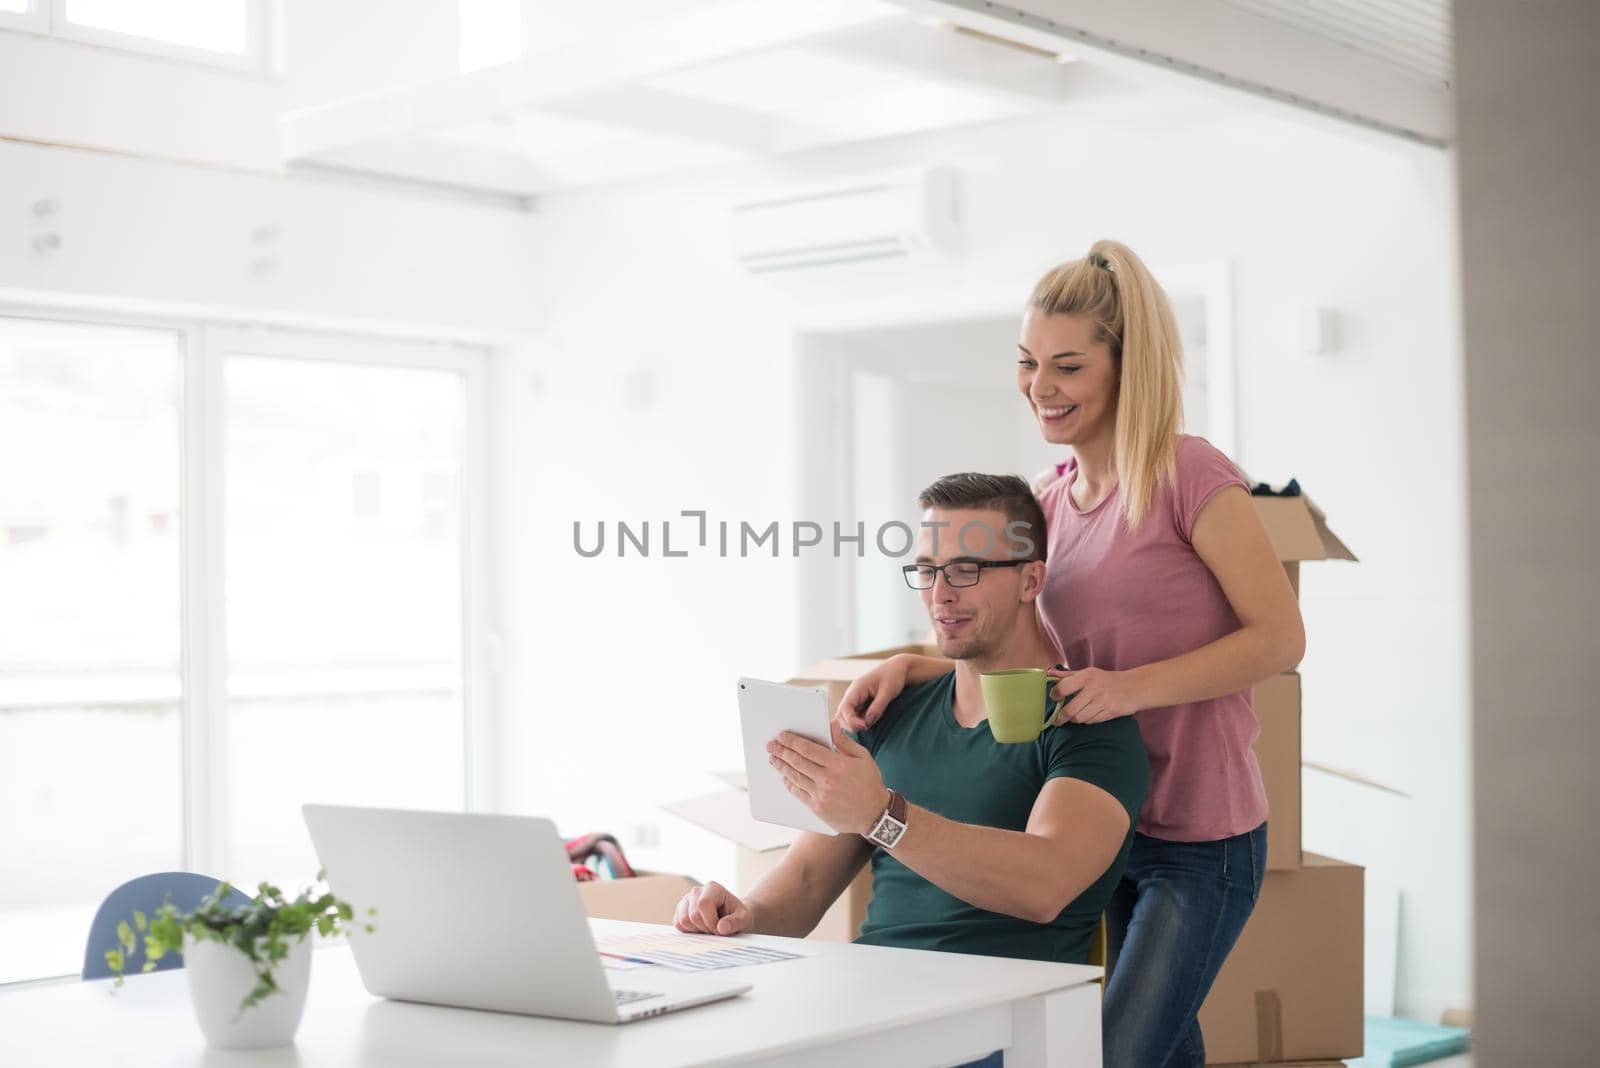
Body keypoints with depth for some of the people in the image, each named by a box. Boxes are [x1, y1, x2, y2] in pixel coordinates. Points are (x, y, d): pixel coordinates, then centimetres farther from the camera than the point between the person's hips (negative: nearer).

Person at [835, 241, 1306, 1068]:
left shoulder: (1187, 475, -13)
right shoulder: (1052, 501, 9)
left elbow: (1279, 637, -14)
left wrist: (1132, 687, -25)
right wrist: (910, 667, -4)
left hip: (1203, 838, -7)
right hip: (1112, 826, 7)